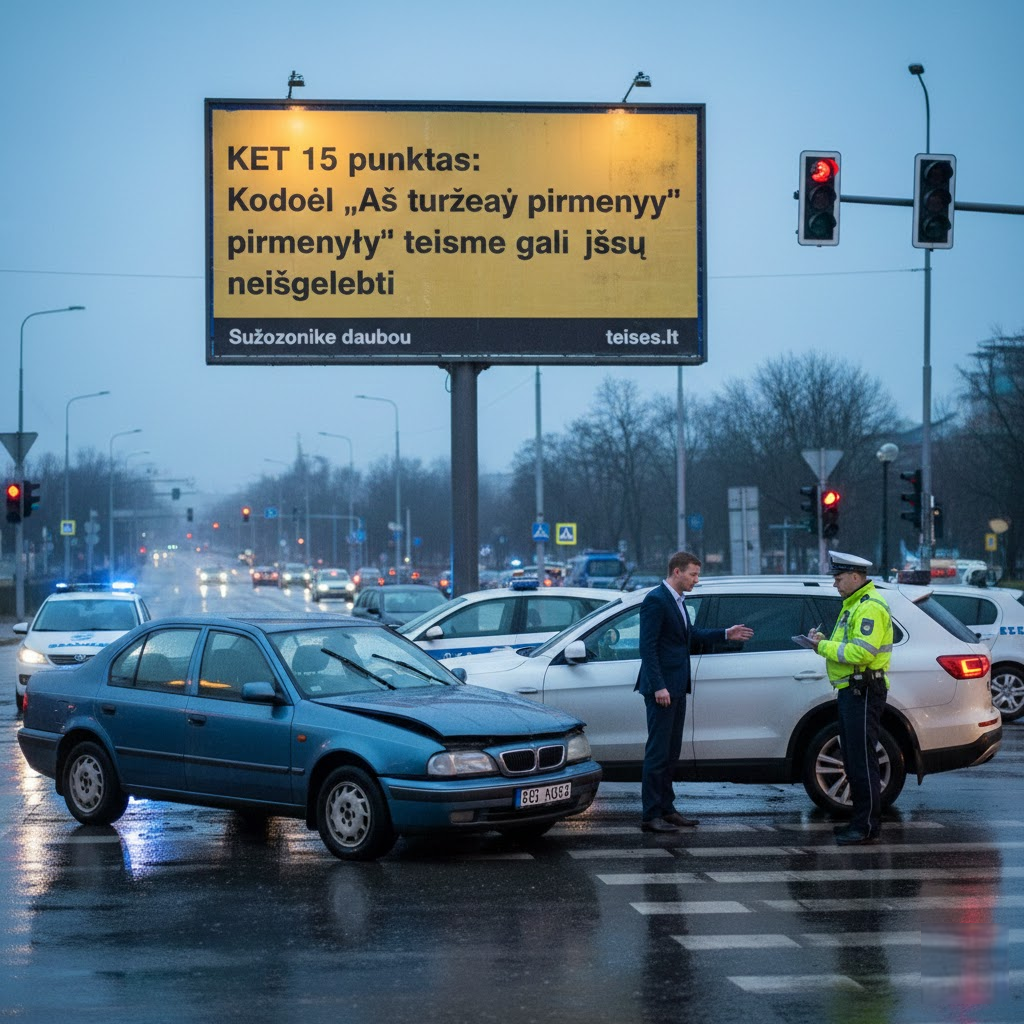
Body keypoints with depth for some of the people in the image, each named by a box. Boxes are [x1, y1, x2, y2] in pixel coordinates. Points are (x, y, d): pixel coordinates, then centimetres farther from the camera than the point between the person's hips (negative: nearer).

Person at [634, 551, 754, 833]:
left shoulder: (678, 600, 14)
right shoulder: (655, 601, -15)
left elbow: (689, 634, 26)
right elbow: (647, 646, -18)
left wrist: (726, 634, 19)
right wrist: (658, 687, -22)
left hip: (677, 688, 10)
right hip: (662, 687, -10)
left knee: (671, 752, 14)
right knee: (657, 752, -7)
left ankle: (666, 809, 21)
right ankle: (650, 815, -5)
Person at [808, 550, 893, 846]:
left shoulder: (871, 607, -14)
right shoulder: (853, 605, 20)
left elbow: (861, 652, -24)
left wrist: (824, 646, -16)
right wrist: (823, 642, 5)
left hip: (864, 692, -11)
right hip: (850, 691, 11)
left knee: (862, 759, -10)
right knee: (853, 759, 14)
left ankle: (868, 825, -8)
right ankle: (861, 819, 20)